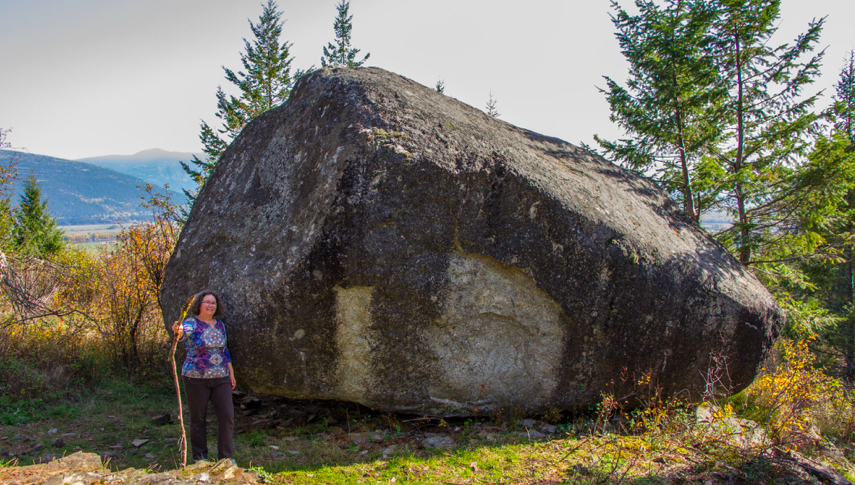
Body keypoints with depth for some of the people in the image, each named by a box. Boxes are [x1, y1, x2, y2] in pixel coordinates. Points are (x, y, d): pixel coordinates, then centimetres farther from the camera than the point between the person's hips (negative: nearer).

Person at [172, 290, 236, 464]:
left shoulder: (220, 325, 10)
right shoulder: (192, 323, -7)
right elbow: (185, 331, -31)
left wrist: (231, 372, 13)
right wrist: (178, 331, -55)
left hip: (220, 378, 4)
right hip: (196, 378, -4)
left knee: (227, 415, -2)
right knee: (198, 418, 5)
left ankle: (226, 457, 10)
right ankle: (199, 457, 21)